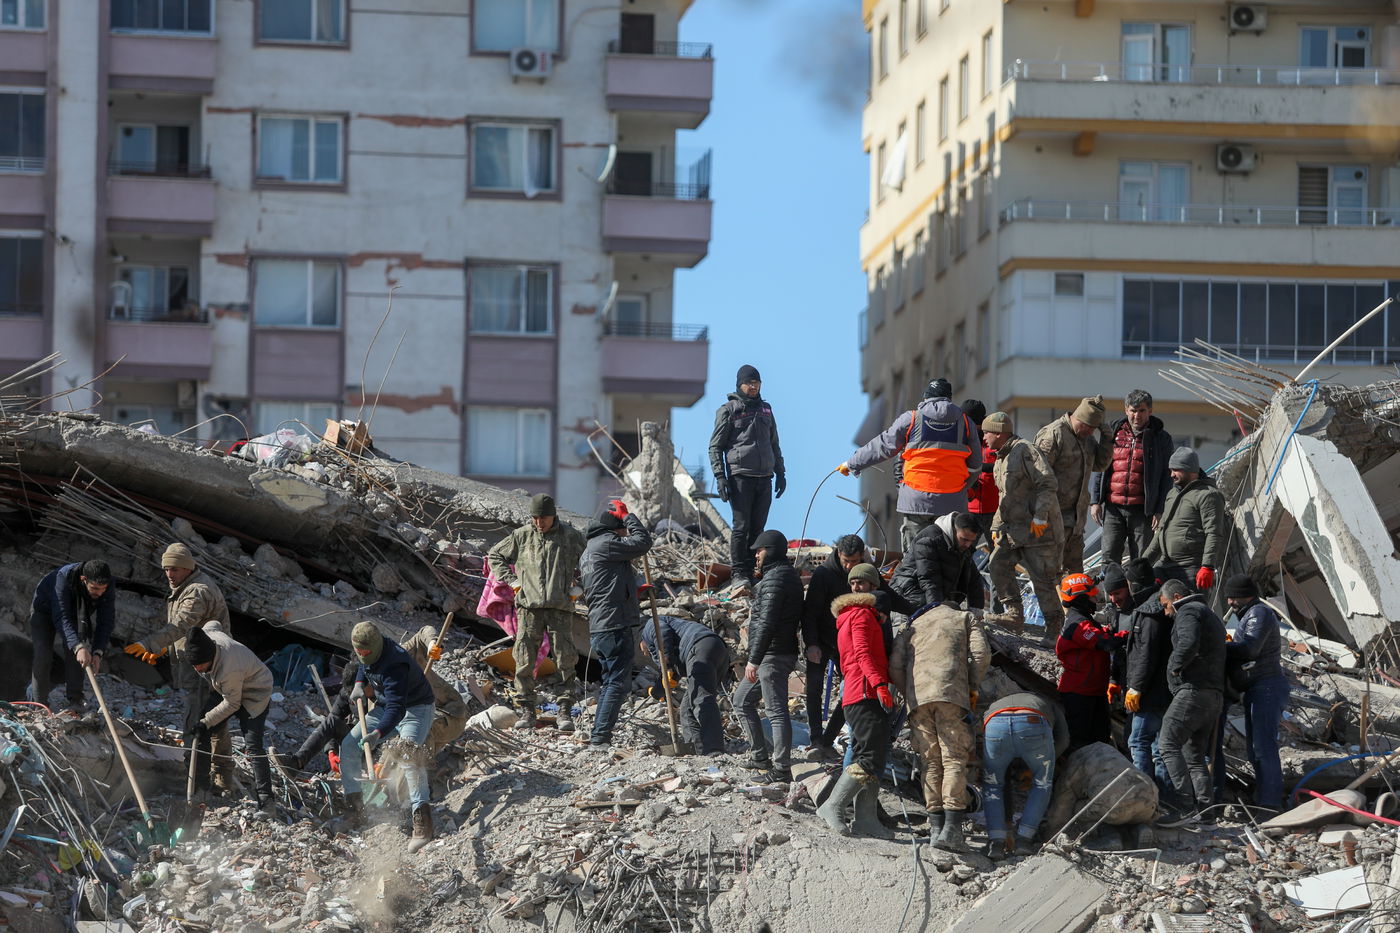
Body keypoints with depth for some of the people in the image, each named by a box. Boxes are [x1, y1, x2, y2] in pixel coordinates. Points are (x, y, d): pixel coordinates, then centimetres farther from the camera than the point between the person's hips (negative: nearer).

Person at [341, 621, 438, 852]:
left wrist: (378, 733, -60)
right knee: (349, 745, -1)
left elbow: (396, 708, -46)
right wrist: (359, 684, 0)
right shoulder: (372, 648, -8)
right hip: (384, 709, 9)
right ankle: (353, 802, 13)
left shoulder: (393, 666, -36)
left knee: (409, 754, -33)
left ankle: (422, 822, -42)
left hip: (415, 709, -9)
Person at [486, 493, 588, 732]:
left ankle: (565, 712, 2)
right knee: (525, 660, -2)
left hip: (561, 607, -1)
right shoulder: (521, 536, 9)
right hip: (529, 607, 1)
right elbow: (495, 556, 21)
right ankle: (526, 710, 5)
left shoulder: (570, 536, 7)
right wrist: (511, 580, 9)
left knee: (566, 660, -3)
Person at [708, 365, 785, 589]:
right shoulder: (728, 410, 1)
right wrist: (719, 476, -10)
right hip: (740, 477, -5)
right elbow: (715, 446, -1)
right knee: (741, 526, -7)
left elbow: (774, 444, 26)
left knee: (758, 527, 5)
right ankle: (739, 573, -5)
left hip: (764, 478, 5)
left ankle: (753, 571, 9)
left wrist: (780, 473, 21)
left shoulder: (765, 409, 18)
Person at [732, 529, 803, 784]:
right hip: (784, 652, 11)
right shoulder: (790, 576, 16)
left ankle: (781, 769, -8)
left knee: (776, 710, -9)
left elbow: (766, 623, -23)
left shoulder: (774, 579, -16)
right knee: (742, 699, 20)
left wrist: (754, 660, -22)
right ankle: (760, 754, 22)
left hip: (772, 655, -11)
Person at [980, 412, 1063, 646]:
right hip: (1014, 528, 9)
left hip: (1039, 528, -9)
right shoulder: (1001, 460, 20)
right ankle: (1014, 614, -2)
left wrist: (1040, 517, -23)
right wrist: (997, 527, 21)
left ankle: (1053, 629, 0)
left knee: (1041, 578, -8)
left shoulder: (1026, 450, -10)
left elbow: (1047, 484, -18)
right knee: (998, 565, -5)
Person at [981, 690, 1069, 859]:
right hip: (1033, 724, -1)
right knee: (1042, 784, 22)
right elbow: (1063, 740, 27)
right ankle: (1024, 838, 12)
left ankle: (996, 841, 8)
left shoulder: (994, 706, 47)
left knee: (992, 786, 23)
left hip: (994, 725, 1)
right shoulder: (1051, 706, 42)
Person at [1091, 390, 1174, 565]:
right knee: (1110, 559, -3)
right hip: (1113, 507, 2)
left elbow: (1167, 477, 2)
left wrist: (1160, 511, -6)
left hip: (1142, 510, -2)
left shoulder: (1161, 438, 4)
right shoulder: (1113, 432, 11)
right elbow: (1100, 468, 15)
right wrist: (1095, 501, 7)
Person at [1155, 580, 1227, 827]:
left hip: (1194, 690, -10)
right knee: (1195, 755, 12)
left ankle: (1184, 806, -25)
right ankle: (1203, 808, 4)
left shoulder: (1188, 612, -5)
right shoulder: (1212, 616, 29)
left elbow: (1189, 644, -24)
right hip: (1215, 694, 10)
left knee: (1169, 744, -16)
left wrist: (1175, 665, -9)